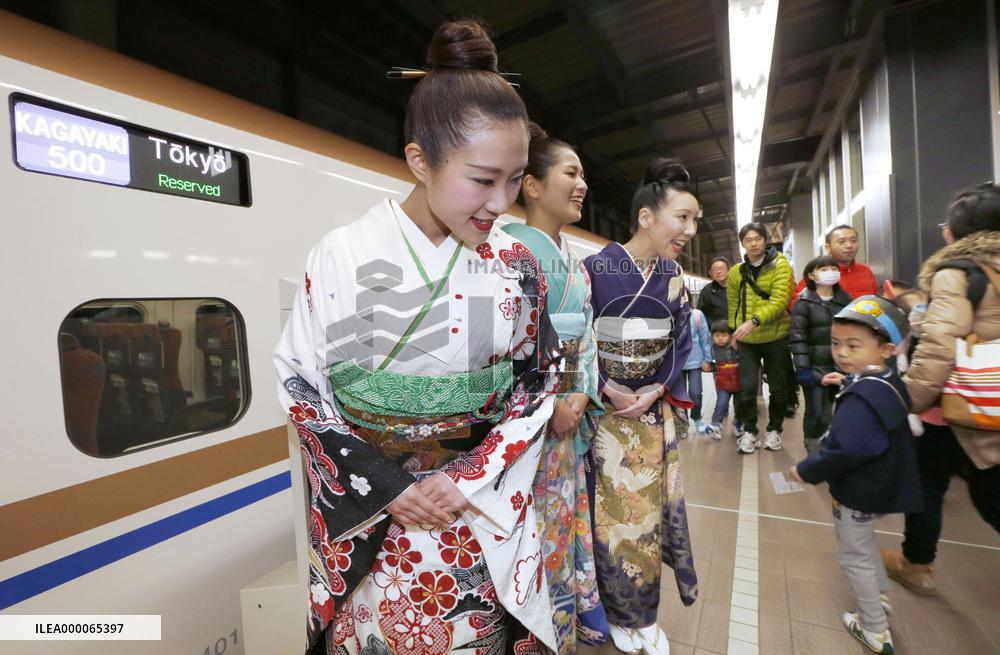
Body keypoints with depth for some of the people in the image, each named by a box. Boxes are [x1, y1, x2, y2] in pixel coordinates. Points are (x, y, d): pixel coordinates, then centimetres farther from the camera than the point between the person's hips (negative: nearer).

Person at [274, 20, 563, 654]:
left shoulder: (516, 266, -8)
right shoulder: (342, 256, -12)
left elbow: (538, 386, -2)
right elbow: (301, 386, -5)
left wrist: (468, 480, -13)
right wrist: (385, 488, -12)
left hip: (481, 518, 1)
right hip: (366, 519, 0)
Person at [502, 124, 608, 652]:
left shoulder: (575, 259, 12)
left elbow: (585, 333, 10)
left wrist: (582, 394, -3)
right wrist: (550, 406, -16)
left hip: (572, 406, 8)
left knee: (573, 505, 21)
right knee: (537, 519, 7)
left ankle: (579, 604, 44)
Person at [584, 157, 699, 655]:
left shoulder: (673, 276, 3)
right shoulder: (595, 268, -14)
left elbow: (682, 339, 7)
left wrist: (658, 389, -6)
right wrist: (607, 390, -15)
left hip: (654, 408, 5)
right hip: (606, 409, -5)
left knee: (652, 505, 14)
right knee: (615, 511, 5)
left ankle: (645, 615, 36)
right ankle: (621, 614, 30)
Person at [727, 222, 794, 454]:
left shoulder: (780, 265, -6)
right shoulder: (736, 272, 5)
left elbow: (779, 300, -19)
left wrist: (754, 321, -30)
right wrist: (734, 331, 6)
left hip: (775, 336, -2)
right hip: (746, 339, 2)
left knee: (778, 387, 10)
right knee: (747, 387, -2)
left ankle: (774, 429, 28)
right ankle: (748, 431, 14)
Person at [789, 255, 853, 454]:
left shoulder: (845, 299, 10)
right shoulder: (804, 302, -4)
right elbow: (797, 336, -9)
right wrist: (802, 367, -15)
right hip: (815, 367, -4)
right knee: (816, 413, -3)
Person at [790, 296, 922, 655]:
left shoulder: (860, 398, -33)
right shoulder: (887, 382, -2)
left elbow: (844, 452, -36)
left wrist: (806, 470, -22)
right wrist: (848, 383, 15)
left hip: (858, 491, -10)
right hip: (879, 484, 10)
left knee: (854, 557, 11)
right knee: (864, 544, 32)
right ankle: (880, 597, 52)